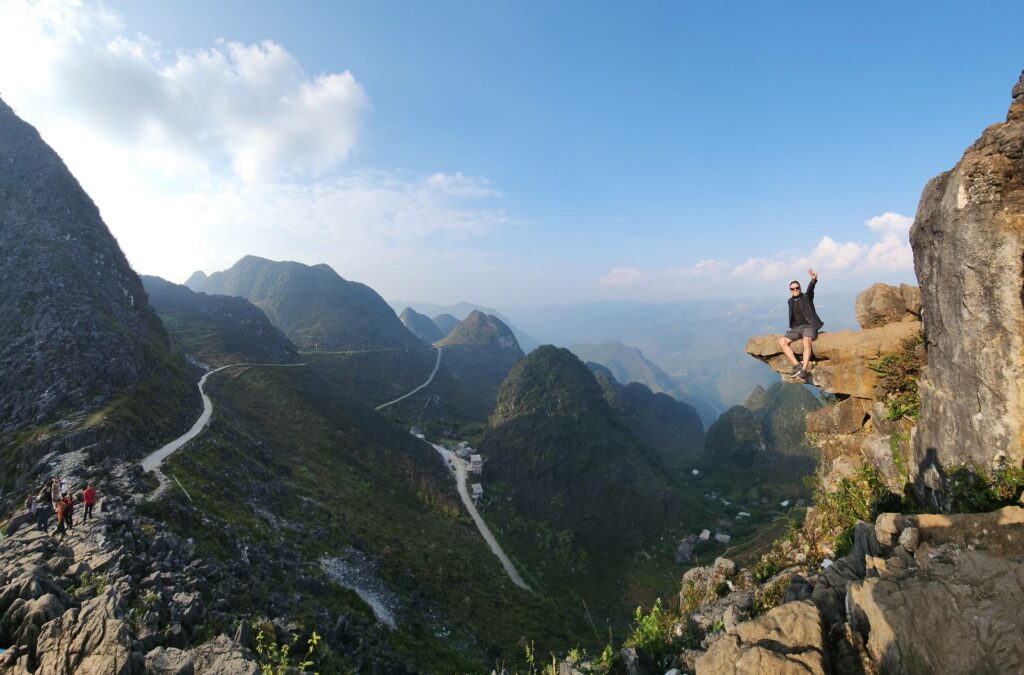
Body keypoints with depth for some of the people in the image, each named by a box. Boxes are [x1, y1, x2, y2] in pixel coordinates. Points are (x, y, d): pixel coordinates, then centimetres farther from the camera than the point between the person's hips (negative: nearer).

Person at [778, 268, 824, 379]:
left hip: (809, 326, -5)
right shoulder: (790, 301, 15)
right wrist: (792, 327, 8)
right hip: (796, 328, 5)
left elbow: (810, 288, -21)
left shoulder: (807, 297, 2)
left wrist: (814, 279, -43)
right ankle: (797, 365, -26)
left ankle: (804, 370, -41)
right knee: (782, 341, -22)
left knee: (806, 341, -37)